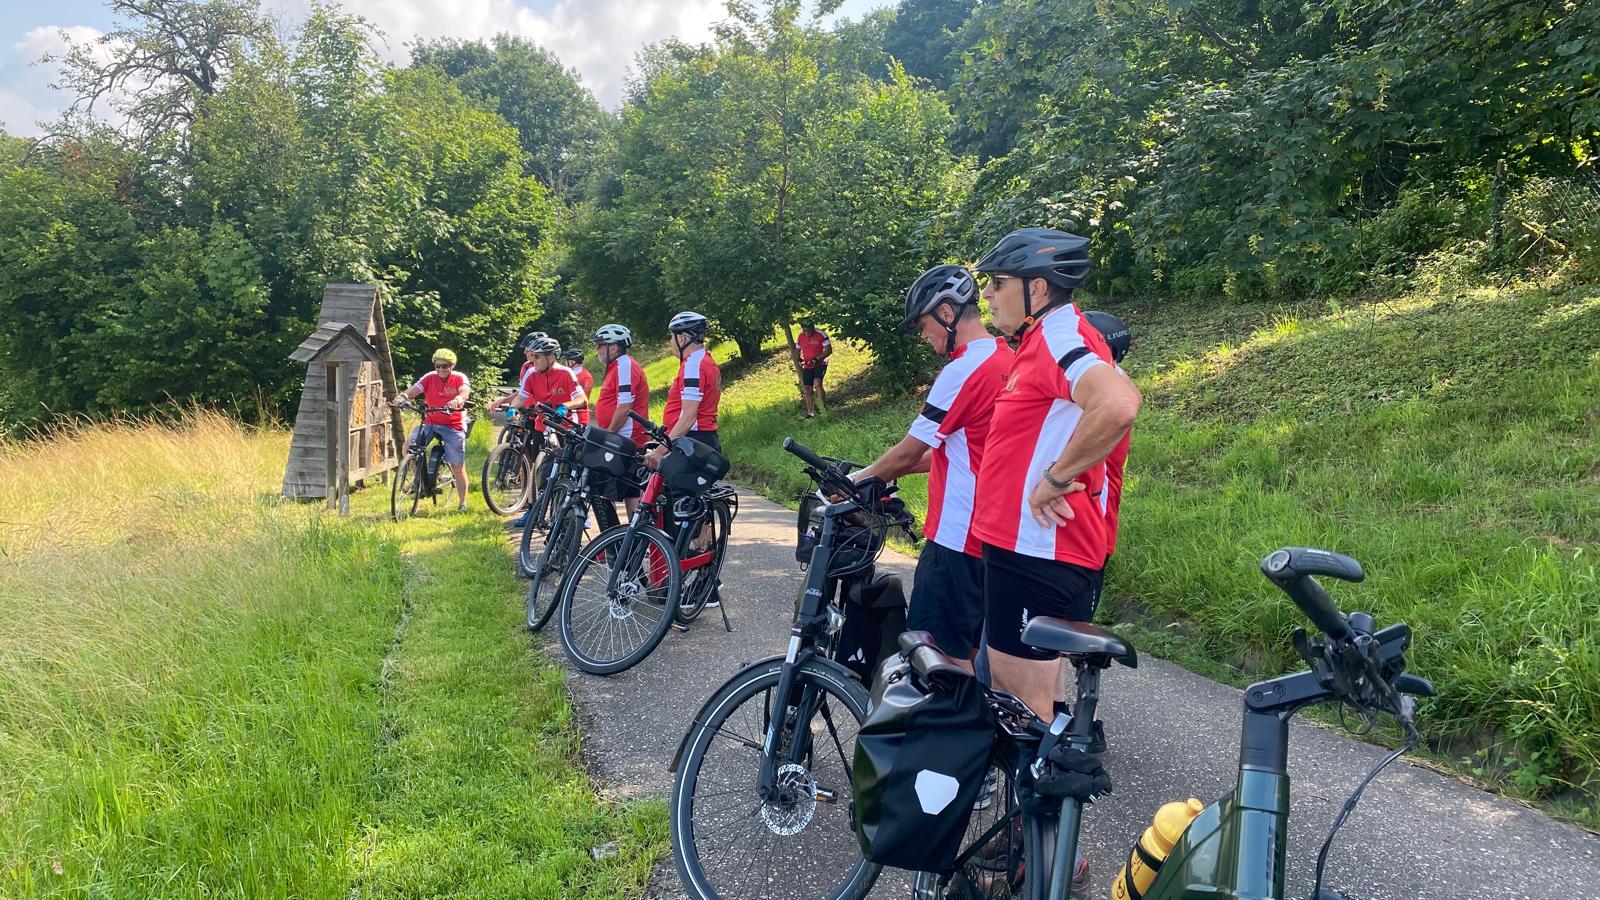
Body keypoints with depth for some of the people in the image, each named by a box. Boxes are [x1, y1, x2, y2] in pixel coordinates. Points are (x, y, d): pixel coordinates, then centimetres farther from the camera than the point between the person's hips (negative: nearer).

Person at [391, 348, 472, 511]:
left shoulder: (460, 378, -4)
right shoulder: (429, 378, 3)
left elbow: (465, 391, -25)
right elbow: (413, 389, -11)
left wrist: (458, 399, -48)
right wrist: (401, 397, -33)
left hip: (453, 426, -3)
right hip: (430, 422, 3)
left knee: (458, 467, 0)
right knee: (408, 446, -19)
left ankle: (463, 503, 15)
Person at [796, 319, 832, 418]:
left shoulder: (821, 335, -14)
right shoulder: (800, 337, 1)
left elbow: (829, 350, -14)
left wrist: (816, 359, -25)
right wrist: (798, 359, -10)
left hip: (820, 364, -5)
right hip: (807, 366, 5)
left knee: (817, 384, -25)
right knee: (807, 389, 3)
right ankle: (810, 413, 13)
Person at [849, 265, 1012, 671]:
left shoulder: (965, 370, -17)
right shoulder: (1006, 361, 12)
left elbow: (907, 453, -12)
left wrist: (855, 481, 6)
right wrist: (879, 473, 18)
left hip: (959, 536, -10)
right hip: (992, 536, 10)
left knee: (941, 656, -2)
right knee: (972, 650, 16)